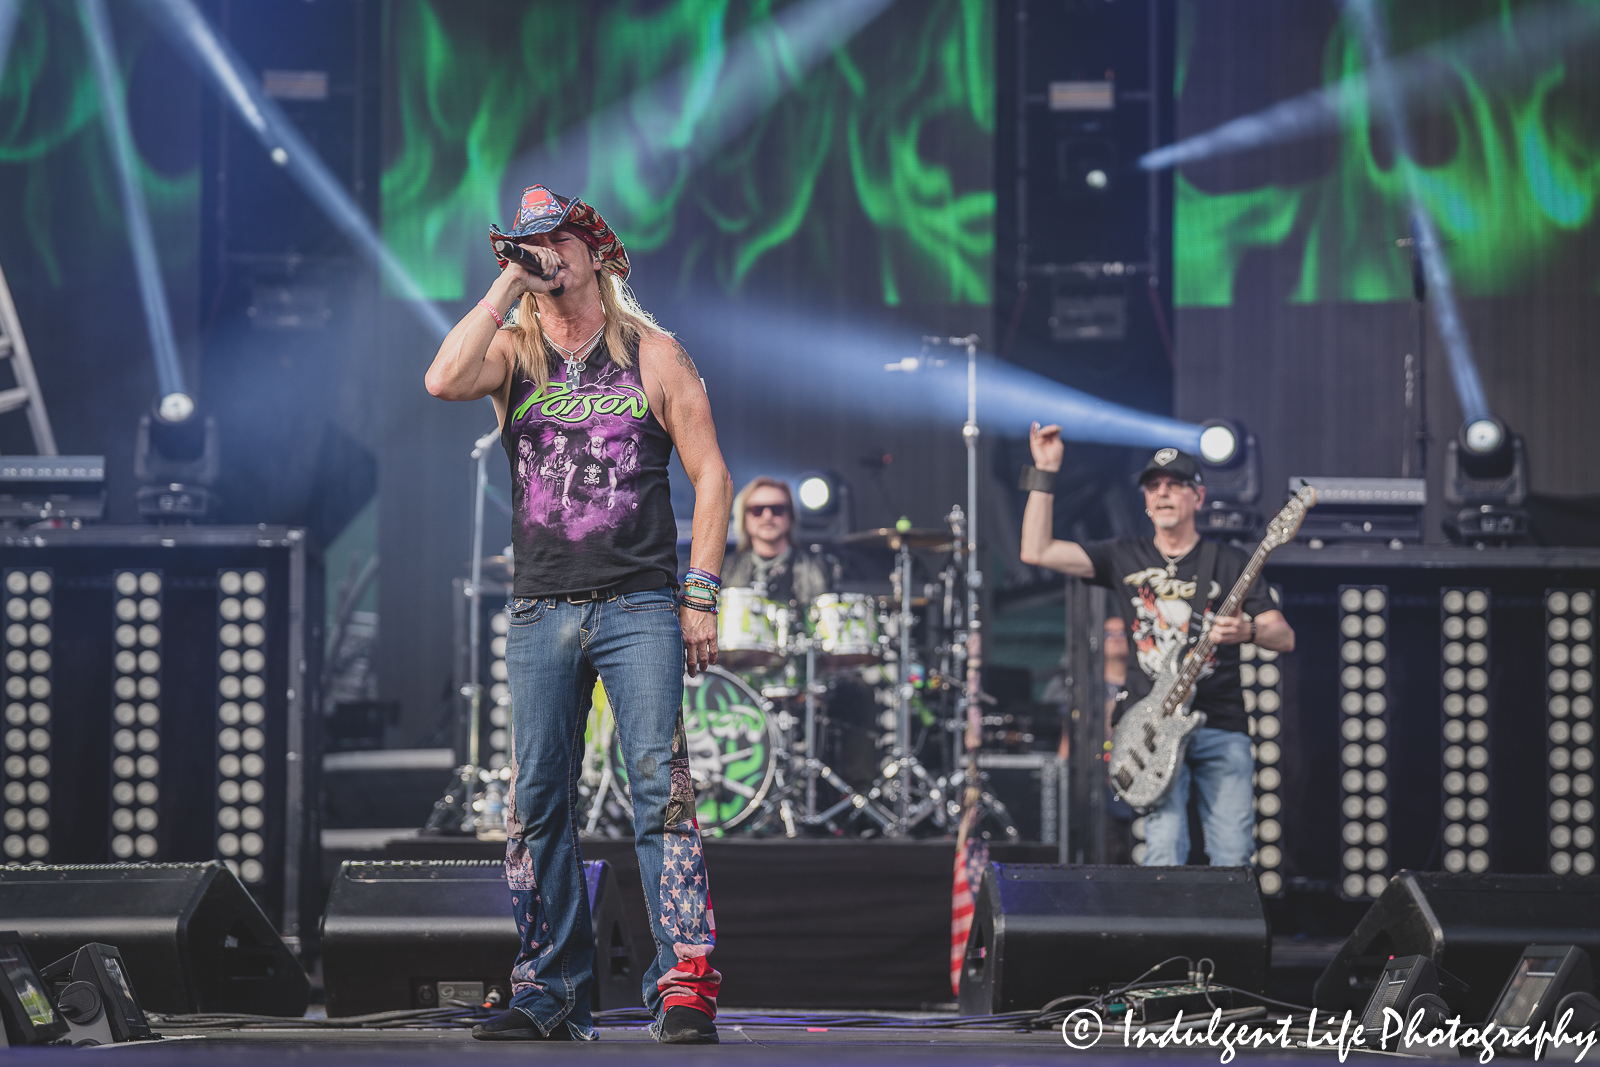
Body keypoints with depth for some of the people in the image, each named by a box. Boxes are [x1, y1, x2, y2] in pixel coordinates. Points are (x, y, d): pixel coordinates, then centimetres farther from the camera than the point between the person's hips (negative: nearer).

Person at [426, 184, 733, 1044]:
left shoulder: (654, 355, 7)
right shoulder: (513, 353, 10)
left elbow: (710, 474, 6)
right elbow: (443, 382, -12)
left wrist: (700, 595, -1)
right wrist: (506, 285, -7)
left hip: (640, 606, -2)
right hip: (542, 610, 2)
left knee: (659, 786, -12)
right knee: (538, 801, 2)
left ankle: (684, 980, -13)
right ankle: (550, 992, 8)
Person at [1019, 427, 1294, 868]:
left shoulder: (1229, 563, 7)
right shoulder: (1125, 558, 11)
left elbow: (1285, 637, 2)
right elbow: (1036, 550, 2)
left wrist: (1247, 630, -20)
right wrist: (1044, 474, -2)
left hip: (1221, 728, 0)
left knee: (1233, 857, -5)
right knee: (1164, 853, -12)